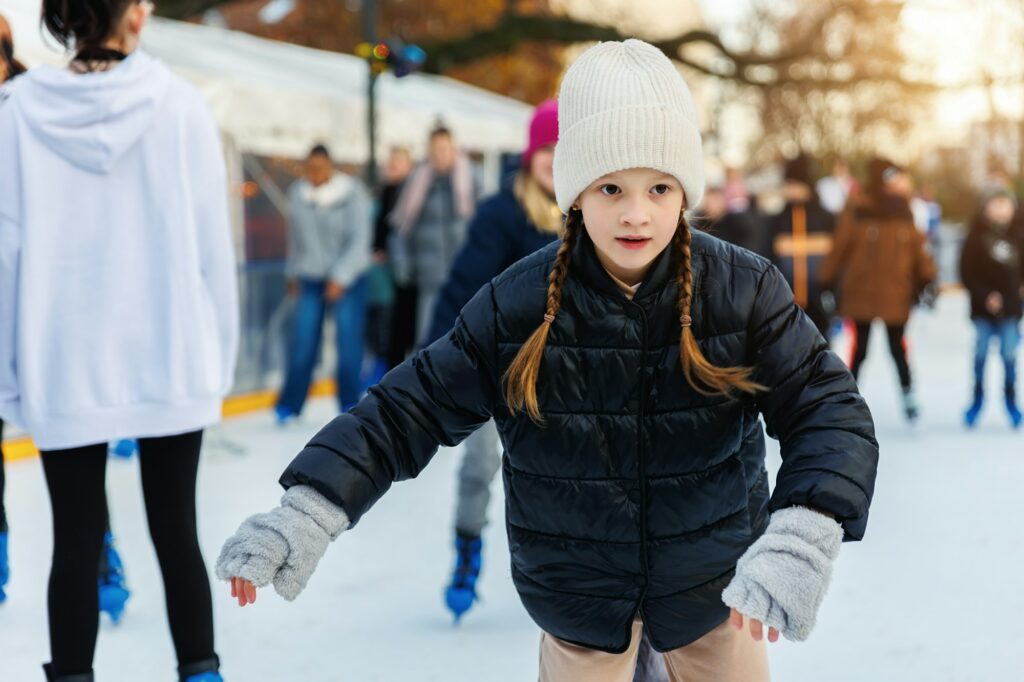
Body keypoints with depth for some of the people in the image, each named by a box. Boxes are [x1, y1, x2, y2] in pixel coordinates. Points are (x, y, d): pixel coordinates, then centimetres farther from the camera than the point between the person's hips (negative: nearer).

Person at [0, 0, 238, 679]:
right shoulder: (179, 104, -6)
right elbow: (212, 241, -3)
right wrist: (220, 353, 6)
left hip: (63, 368, 0)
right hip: (168, 361, 0)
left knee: (77, 541, 7)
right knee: (176, 531, 12)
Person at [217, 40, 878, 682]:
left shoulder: (744, 291, -16)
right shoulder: (518, 307, -15)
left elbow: (828, 410, -19)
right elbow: (413, 408, -10)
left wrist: (805, 532, -38)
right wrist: (308, 510, -21)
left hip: (715, 587, 1)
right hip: (578, 589, 0)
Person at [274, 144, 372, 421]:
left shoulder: (351, 194, -12)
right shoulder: (299, 193, 0)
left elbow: (360, 240, -13)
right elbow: (296, 236, 11)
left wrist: (340, 277, -17)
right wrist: (293, 272, 15)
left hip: (347, 280, -3)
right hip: (310, 279, 3)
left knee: (349, 340, -1)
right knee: (302, 342, 0)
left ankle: (350, 403, 12)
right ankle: (290, 404, 8)